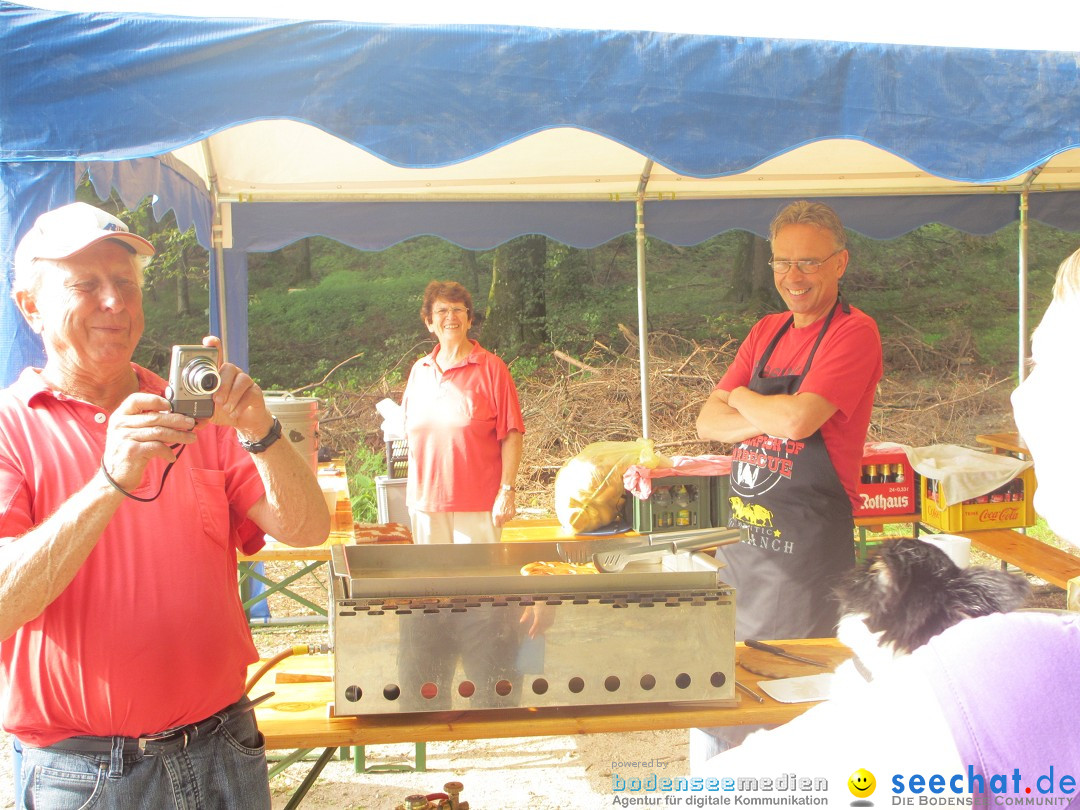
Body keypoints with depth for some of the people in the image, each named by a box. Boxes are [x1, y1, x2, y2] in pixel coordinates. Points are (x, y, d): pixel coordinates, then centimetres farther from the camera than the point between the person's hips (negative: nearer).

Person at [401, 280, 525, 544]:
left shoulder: (491, 368, -3)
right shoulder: (419, 370, 11)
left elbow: (511, 435, -6)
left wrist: (507, 490, -12)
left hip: (477, 501, -4)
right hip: (425, 500, 4)